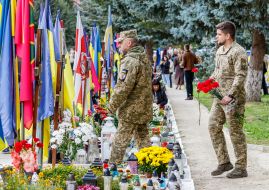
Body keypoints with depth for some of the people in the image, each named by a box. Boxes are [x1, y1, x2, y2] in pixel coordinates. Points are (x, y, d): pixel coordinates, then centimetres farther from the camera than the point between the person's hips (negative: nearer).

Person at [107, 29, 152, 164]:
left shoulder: (130, 61, -18)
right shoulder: (144, 59, 12)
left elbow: (123, 87, -23)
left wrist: (112, 106, -12)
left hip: (130, 112, -9)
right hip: (144, 110, 9)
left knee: (119, 143, -1)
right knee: (143, 139, 15)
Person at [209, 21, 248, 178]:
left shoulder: (238, 52, -15)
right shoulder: (220, 50, 13)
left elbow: (241, 77, -20)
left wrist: (230, 96, -27)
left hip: (233, 99, -9)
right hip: (220, 97, 9)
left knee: (236, 132, -2)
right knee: (214, 126, 8)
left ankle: (241, 168, 7)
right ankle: (224, 162, 17)